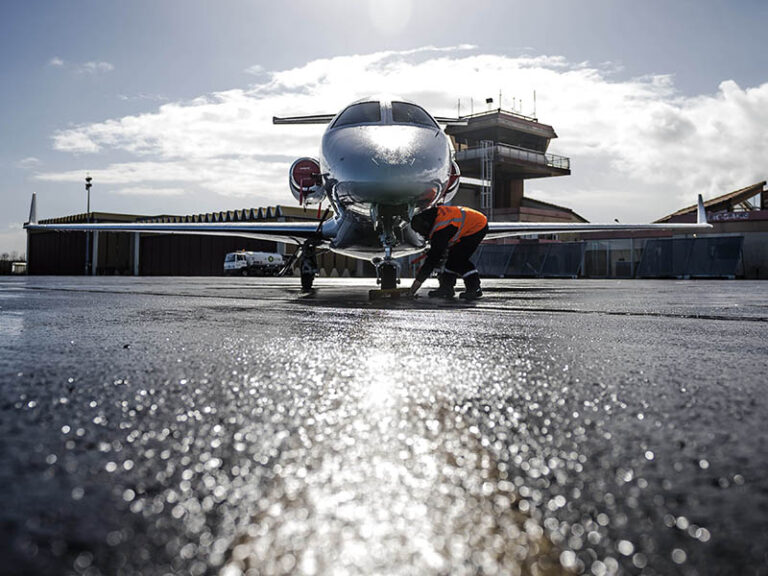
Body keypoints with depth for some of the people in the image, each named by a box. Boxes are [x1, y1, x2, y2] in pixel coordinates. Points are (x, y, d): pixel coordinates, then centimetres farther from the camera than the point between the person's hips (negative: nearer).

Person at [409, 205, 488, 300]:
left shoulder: (440, 230, -29)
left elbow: (434, 256, -25)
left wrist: (419, 279, -20)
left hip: (477, 228, -10)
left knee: (458, 259, -15)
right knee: (453, 256, 8)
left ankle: (475, 289, -10)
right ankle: (446, 288, 12)